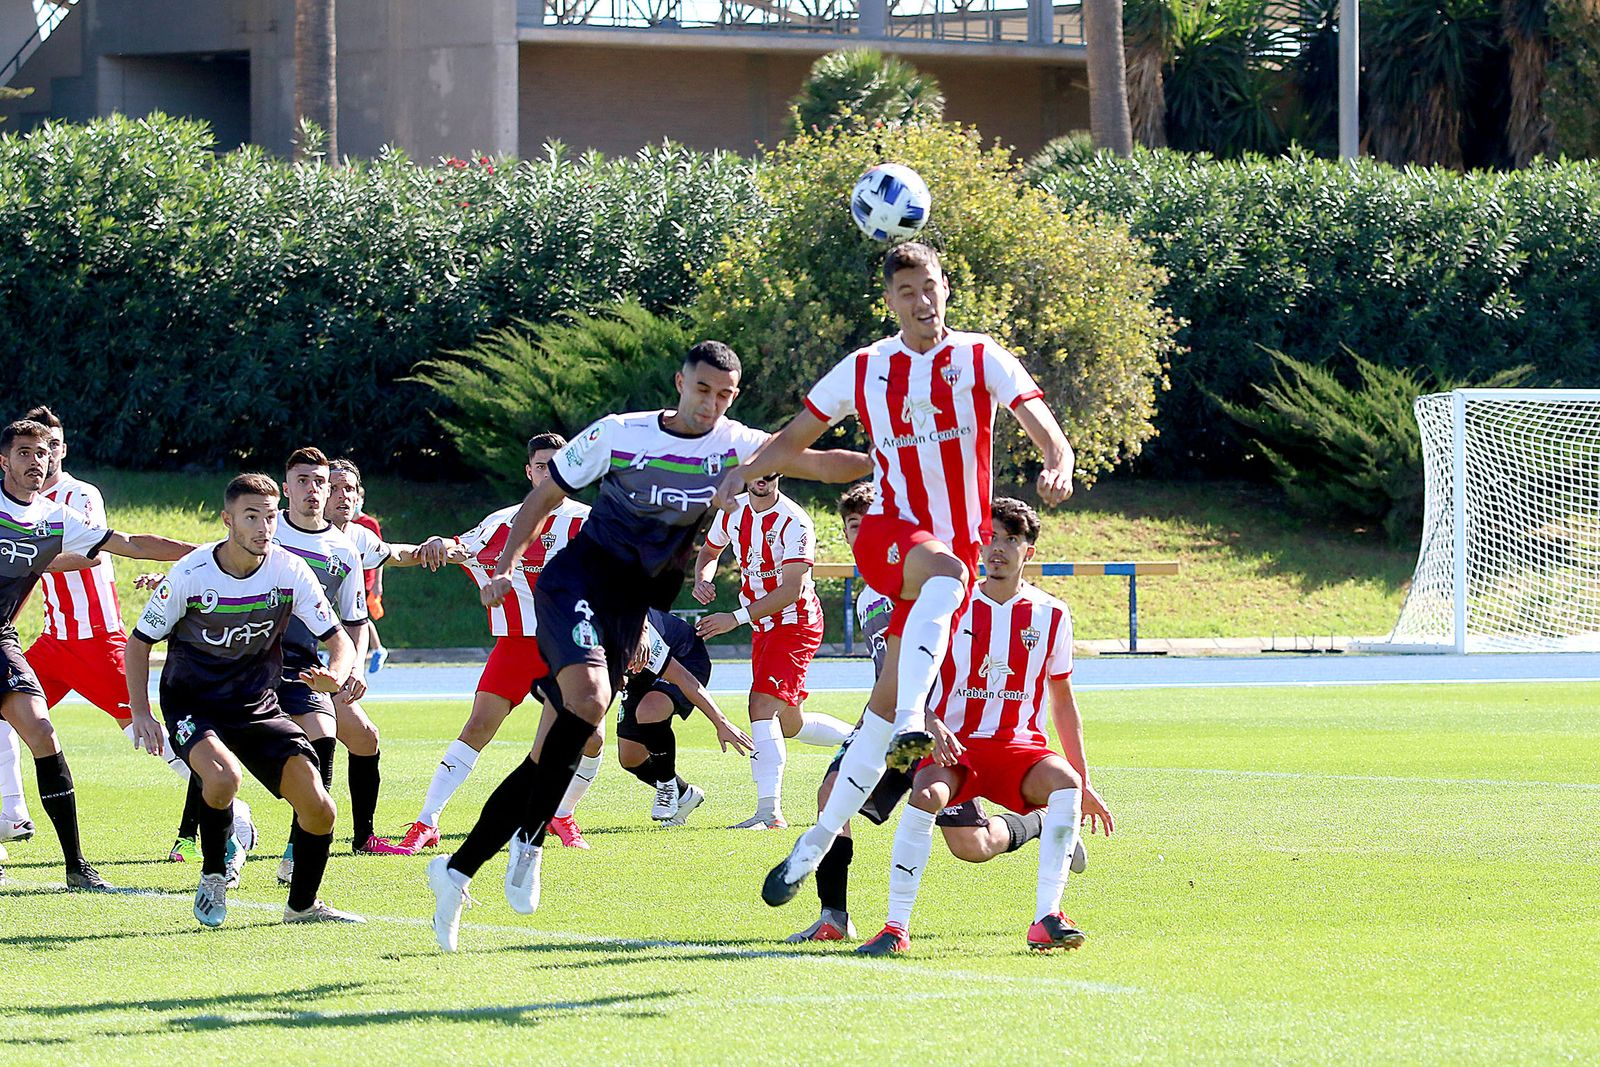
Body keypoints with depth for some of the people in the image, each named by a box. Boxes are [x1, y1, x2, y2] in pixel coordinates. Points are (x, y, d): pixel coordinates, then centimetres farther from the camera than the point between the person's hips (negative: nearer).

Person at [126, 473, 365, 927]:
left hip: (258, 707, 3)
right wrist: (140, 714, -14)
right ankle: (213, 879, -8)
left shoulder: (290, 571, -10)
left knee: (317, 807, -11)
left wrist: (336, 676, -29)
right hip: (192, 706, -3)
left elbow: (338, 640, -5)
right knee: (224, 776, -35)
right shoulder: (191, 574, -17)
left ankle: (302, 904, 14)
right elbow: (139, 642, -4)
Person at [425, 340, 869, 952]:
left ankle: (457, 870, 7)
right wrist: (505, 565, -5)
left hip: (630, 612, 4)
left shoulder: (733, 446, 1)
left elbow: (819, 463, -7)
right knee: (588, 697, -32)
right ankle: (530, 842, -20)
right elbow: (546, 495, 5)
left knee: (552, 754, 0)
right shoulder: (617, 435, -5)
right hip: (576, 581, -4)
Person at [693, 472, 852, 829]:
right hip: (763, 627, 8)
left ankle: (769, 810, -29)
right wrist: (702, 579, -3)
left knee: (763, 703, -23)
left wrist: (737, 618, -31)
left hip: (797, 622, -8)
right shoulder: (732, 512, 1)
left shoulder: (794, 523, -21)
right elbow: (710, 551, 21)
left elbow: (792, 589, -27)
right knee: (789, 725, 14)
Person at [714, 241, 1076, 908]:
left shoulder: (981, 359, 4)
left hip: (957, 546, 1)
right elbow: (796, 436, 17)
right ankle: (910, 724, -51)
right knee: (943, 569, -39)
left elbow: (1042, 424, -8)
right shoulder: (862, 370, 8)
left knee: (887, 702, -3)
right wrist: (743, 472, -1)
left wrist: (1058, 466, -31)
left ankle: (818, 843, 5)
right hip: (887, 533, -1)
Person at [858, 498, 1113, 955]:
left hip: (1020, 745, 1)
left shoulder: (1051, 615, 6)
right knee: (925, 796, -34)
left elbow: (1063, 700, 15)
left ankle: (1047, 920, -28)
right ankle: (896, 927, -26)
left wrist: (1085, 784, 15)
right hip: (954, 746, -1)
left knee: (1066, 785, -31)